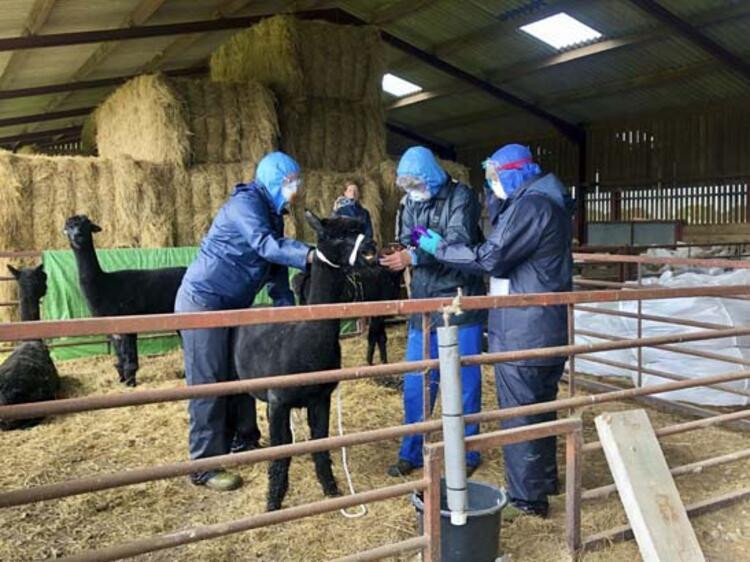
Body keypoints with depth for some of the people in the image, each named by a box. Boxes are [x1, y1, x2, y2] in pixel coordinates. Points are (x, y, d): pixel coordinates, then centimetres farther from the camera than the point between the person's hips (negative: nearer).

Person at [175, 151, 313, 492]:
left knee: (240, 374, 16)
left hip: (232, 307, 9)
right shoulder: (246, 203, -16)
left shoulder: (272, 215, 12)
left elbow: (276, 269, 11)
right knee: (208, 384, -6)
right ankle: (204, 467, 2)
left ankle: (242, 441, 32)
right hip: (202, 302, -9)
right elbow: (266, 246, -33)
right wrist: (312, 256, -42)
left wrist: (288, 310, 2)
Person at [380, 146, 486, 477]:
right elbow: (407, 242, 10)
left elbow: (458, 244, -22)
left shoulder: (460, 197, -9)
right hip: (423, 304, 6)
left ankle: (466, 453, 21)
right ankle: (411, 452, 22)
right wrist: (392, 258, -12)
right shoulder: (412, 202, 10)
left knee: (465, 382, 6)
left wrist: (414, 257, -31)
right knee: (415, 383, 8)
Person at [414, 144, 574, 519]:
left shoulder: (530, 206, -17)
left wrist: (439, 248, -8)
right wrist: (495, 195, 15)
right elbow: (503, 239, 22)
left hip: (522, 333, -10)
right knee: (541, 407, 21)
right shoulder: (547, 202, 15)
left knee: (519, 415, -1)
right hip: (548, 330, 10)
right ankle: (544, 480, 36)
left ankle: (527, 498, 10)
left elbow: (491, 257, -19)